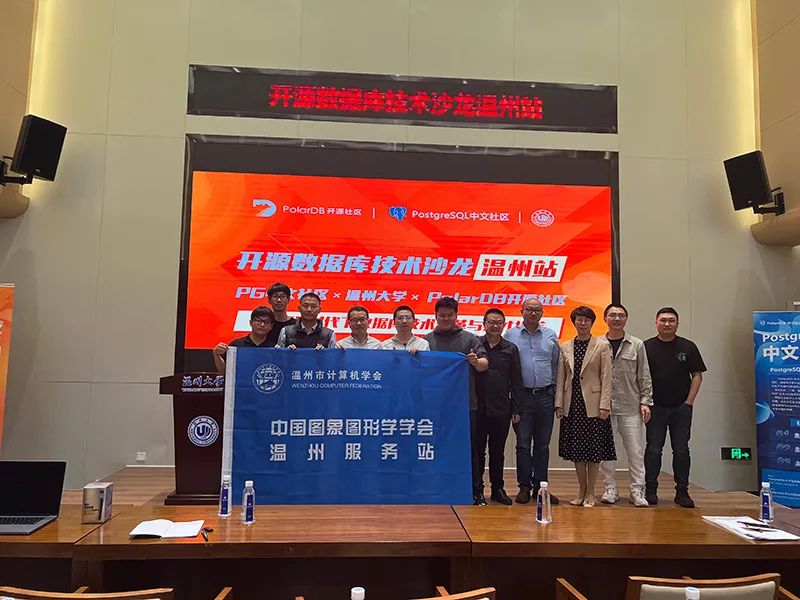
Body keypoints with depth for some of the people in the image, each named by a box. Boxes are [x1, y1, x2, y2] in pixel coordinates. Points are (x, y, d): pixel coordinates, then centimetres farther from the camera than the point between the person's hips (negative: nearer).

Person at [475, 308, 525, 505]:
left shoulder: (510, 349, 6)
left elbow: (516, 381, 7)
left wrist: (517, 409, 3)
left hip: (501, 410, 1)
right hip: (478, 408, -1)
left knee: (497, 452, 11)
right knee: (477, 450, 6)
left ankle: (498, 489, 22)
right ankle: (476, 489, 17)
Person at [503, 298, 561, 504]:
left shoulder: (550, 336, 9)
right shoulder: (511, 335, 2)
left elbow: (556, 366, 12)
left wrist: (556, 395, 6)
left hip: (545, 396, 2)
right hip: (522, 396, -2)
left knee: (543, 444, 8)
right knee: (523, 443, 1)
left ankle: (540, 485, 18)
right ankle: (524, 486, 11)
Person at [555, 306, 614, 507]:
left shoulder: (602, 345, -1)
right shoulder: (565, 347, 8)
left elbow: (606, 377, -5)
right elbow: (560, 378, 8)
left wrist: (604, 405, -11)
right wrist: (559, 404, 3)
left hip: (593, 403, -3)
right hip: (572, 403, 3)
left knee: (594, 448, 3)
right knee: (576, 448, 9)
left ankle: (590, 493, 14)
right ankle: (581, 490, 22)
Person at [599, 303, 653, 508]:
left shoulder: (637, 345, 6)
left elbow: (644, 377, 7)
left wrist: (645, 401, 0)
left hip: (630, 407, 0)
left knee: (636, 450, 2)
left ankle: (637, 491, 12)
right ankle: (610, 489, 17)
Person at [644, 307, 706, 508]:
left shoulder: (688, 347, 3)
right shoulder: (647, 347, 1)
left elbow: (697, 375, 4)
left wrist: (689, 401, -4)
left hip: (681, 407, 1)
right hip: (655, 407, -1)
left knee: (681, 450, 5)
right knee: (653, 450, 3)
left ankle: (682, 491, 14)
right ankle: (650, 490, 10)